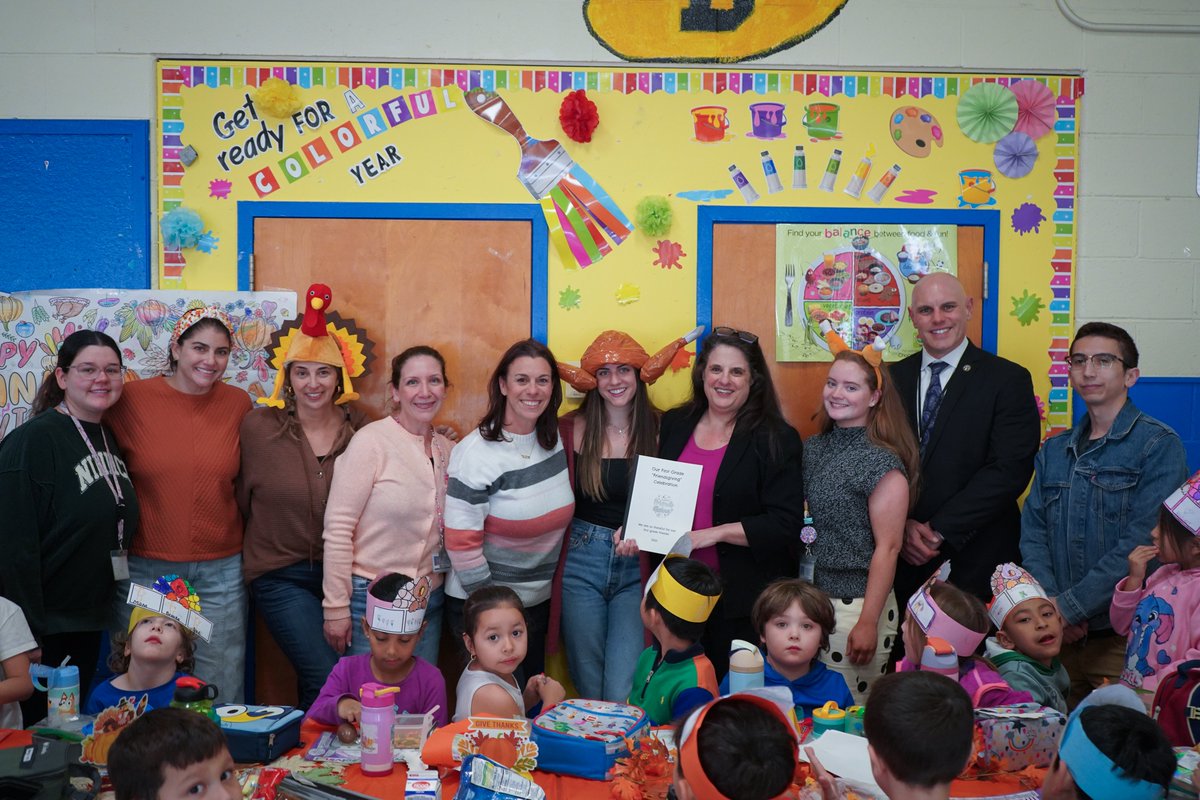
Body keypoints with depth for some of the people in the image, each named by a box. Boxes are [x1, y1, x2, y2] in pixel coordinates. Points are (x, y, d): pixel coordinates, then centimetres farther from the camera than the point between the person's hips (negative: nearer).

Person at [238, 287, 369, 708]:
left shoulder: (359, 428, -1)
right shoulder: (258, 427, -7)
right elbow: (243, 499, 4)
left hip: (344, 572, 3)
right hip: (281, 574, -2)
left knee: (317, 684, 6)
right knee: (330, 680, -13)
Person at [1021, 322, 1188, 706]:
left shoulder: (1159, 445, -6)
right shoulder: (1054, 451, 13)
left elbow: (1142, 543, -15)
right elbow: (1033, 533, 7)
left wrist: (1070, 606, -17)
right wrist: (1049, 605, -10)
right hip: (1060, 634, 5)